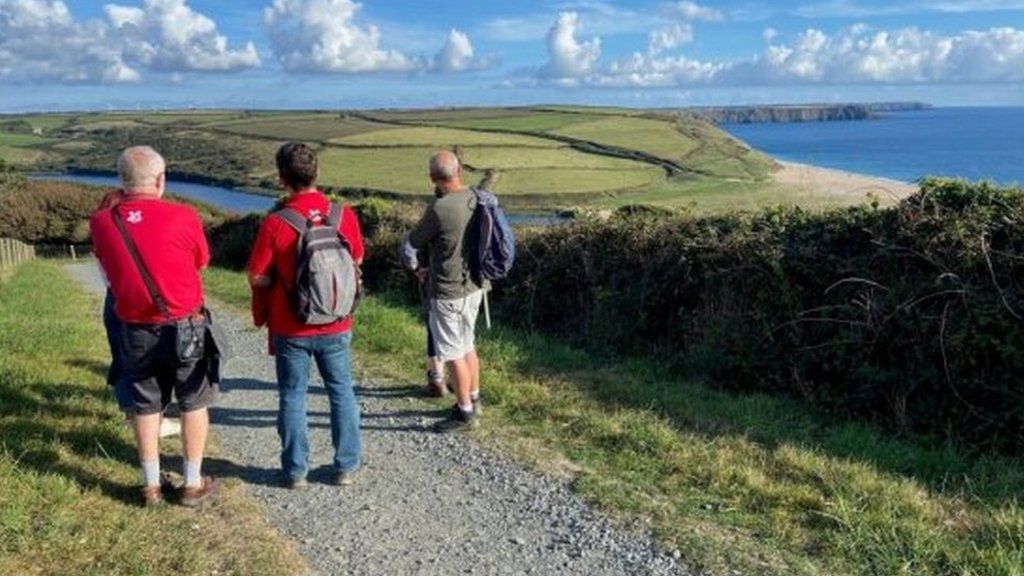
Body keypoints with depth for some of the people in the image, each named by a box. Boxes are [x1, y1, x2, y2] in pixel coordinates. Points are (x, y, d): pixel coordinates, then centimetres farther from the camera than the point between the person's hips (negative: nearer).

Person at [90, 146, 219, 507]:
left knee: (146, 406, 16)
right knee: (194, 403, 12)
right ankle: (193, 484, 20)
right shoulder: (183, 217, -16)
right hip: (184, 326, -3)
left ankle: (152, 486, 27)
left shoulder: (101, 222, -6)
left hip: (135, 330, 3)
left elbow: (108, 269, 8)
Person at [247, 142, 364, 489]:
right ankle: (346, 466, 24)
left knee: (292, 396, 13)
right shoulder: (344, 215, -9)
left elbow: (256, 278, -11)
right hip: (335, 326, 2)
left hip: (290, 329, -2)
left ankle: (295, 470, 22)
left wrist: (284, 277, 6)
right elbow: (357, 260, 6)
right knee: (342, 392, 16)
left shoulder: (275, 224, -18)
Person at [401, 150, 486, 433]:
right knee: (467, 345, 21)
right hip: (474, 285, 8)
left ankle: (465, 413, 14)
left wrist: (411, 265, 15)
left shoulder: (439, 209, -23)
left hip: (449, 291, -8)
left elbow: (411, 244, -9)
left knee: (453, 353, 4)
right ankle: (473, 399, 34)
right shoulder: (476, 199, -1)